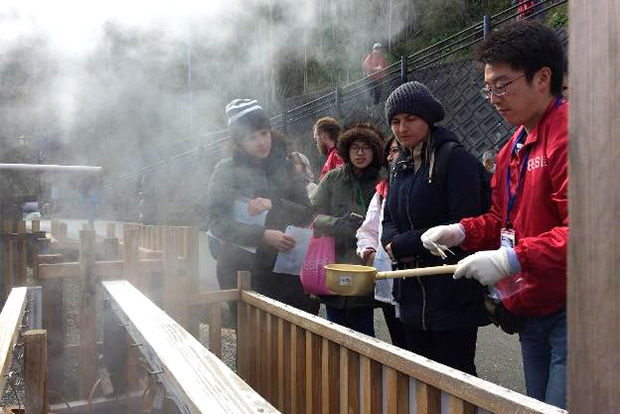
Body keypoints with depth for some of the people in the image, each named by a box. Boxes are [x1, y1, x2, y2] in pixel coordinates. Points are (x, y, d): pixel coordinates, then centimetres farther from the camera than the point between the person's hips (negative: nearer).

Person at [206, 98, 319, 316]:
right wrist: (263, 235, -19)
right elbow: (215, 221, -9)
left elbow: (306, 213, 6)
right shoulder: (227, 170, -1)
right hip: (242, 269, -3)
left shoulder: (284, 166, 10)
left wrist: (273, 205, -12)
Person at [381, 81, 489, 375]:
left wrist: (402, 245, -14)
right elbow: (389, 220, 14)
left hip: (452, 293, -7)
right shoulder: (400, 165, 12)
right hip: (412, 293, 7)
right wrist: (394, 242, -10)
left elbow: (461, 225, -19)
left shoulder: (455, 158, -12)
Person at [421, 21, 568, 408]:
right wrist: (462, 231, 3)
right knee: (537, 404, 19)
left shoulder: (570, 134, -16)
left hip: (572, 310, -9)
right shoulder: (514, 147, 14)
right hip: (532, 311, 9)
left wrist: (512, 259, -26)